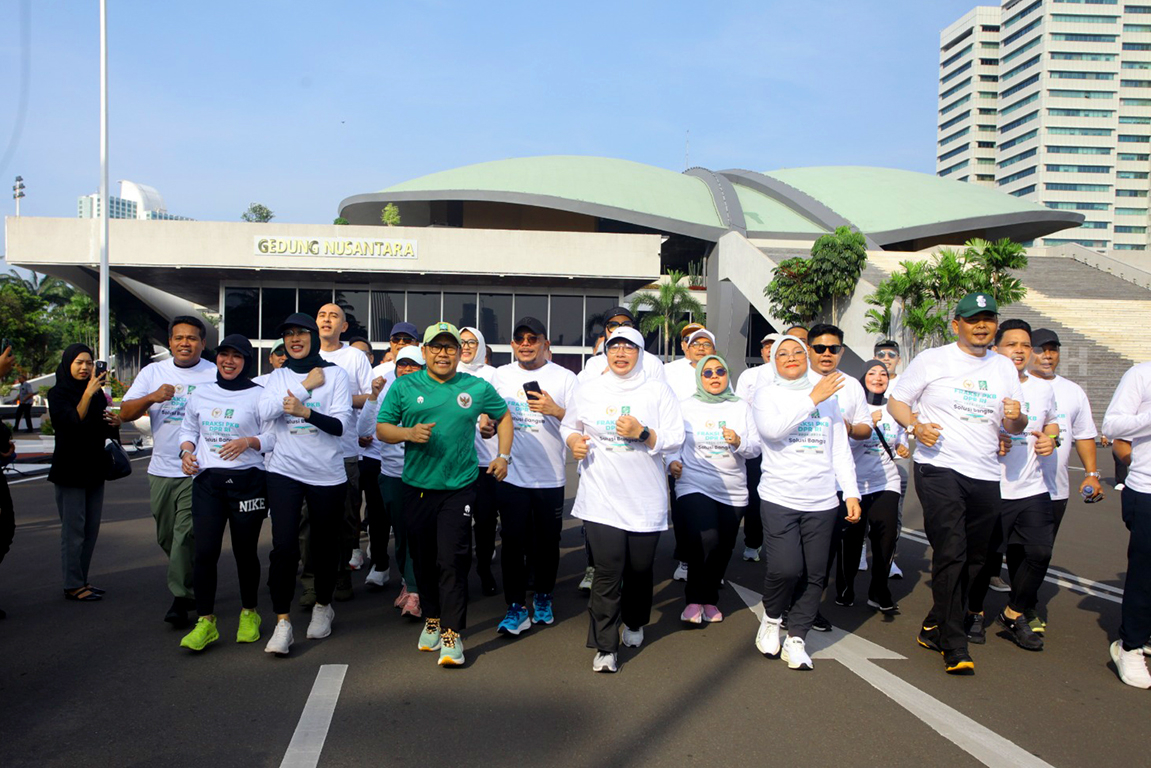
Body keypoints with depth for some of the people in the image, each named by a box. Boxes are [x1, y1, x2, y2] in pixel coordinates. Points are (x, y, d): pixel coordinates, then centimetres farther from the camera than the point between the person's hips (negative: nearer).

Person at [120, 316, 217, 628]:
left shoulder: (216, 374, -2)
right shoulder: (153, 372, 10)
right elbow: (125, 413, 4)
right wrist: (153, 397, -14)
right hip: (161, 470, 5)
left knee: (186, 534, -10)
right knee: (167, 537, 14)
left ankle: (181, 598, 0)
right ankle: (194, 585, 32)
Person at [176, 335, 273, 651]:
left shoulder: (258, 395, -1)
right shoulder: (201, 393, 13)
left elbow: (273, 437, -2)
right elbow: (188, 429, 21)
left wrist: (248, 441, -20)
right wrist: (187, 452, 2)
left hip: (247, 480, -3)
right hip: (207, 480, 3)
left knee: (245, 551, 6)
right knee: (205, 551, -4)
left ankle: (249, 614, 25)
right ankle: (205, 622, 6)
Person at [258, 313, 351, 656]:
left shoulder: (335, 374, 1)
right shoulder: (279, 376, 10)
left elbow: (339, 424, -9)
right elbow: (265, 411, -9)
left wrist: (305, 412, -26)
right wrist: (306, 385, -11)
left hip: (328, 474, -1)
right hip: (285, 471, 1)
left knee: (325, 544, 9)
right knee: (284, 546, -10)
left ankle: (323, 606, 32)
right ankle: (282, 622, -2)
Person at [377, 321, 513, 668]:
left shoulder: (477, 388, 4)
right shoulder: (404, 386, 3)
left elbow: (504, 416, 19)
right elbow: (382, 428, 4)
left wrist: (503, 455, 8)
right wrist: (409, 433, -15)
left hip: (459, 487, -2)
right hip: (417, 487, 2)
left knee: (452, 559, -7)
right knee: (423, 559, 12)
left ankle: (452, 633, 3)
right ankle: (431, 619, 33)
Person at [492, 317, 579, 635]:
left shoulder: (564, 378, -2)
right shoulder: (501, 375, 8)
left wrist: (556, 410, -20)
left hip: (550, 477, -1)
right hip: (512, 475, 2)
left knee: (547, 543, 10)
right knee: (513, 542, 2)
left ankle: (543, 599, 30)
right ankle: (516, 607, 13)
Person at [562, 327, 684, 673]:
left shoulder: (657, 391, 2)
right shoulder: (588, 390, 7)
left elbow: (675, 439, -3)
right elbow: (568, 426, 20)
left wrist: (642, 433, -18)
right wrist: (574, 441, -2)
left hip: (646, 499, 0)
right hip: (601, 498, 0)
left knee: (640, 567, 12)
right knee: (608, 571, -5)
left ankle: (634, 622, 41)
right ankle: (605, 647, 6)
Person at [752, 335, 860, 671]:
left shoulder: (828, 397, 13)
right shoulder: (766, 394, 4)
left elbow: (841, 450, 13)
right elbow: (772, 428, -18)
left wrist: (851, 492, 6)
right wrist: (812, 399, -14)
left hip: (822, 502, 3)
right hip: (779, 498, -3)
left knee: (815, 575, 2)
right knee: (785, 568, -14)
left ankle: (796, 639, 17)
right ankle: (771, 616, 16)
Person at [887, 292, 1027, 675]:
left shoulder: (1005, 368, 14)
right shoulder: (933, 360, 0)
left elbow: (1016, 425, 16)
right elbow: (895, 400, 2)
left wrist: (1015, 418, -8)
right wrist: (915, 426, -17)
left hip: (986, 476, 5)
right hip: (939, 468, -5)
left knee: (972, 560, 10)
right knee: (951, 554, -12)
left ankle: (934, 629, 25)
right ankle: (954, 645, -4)